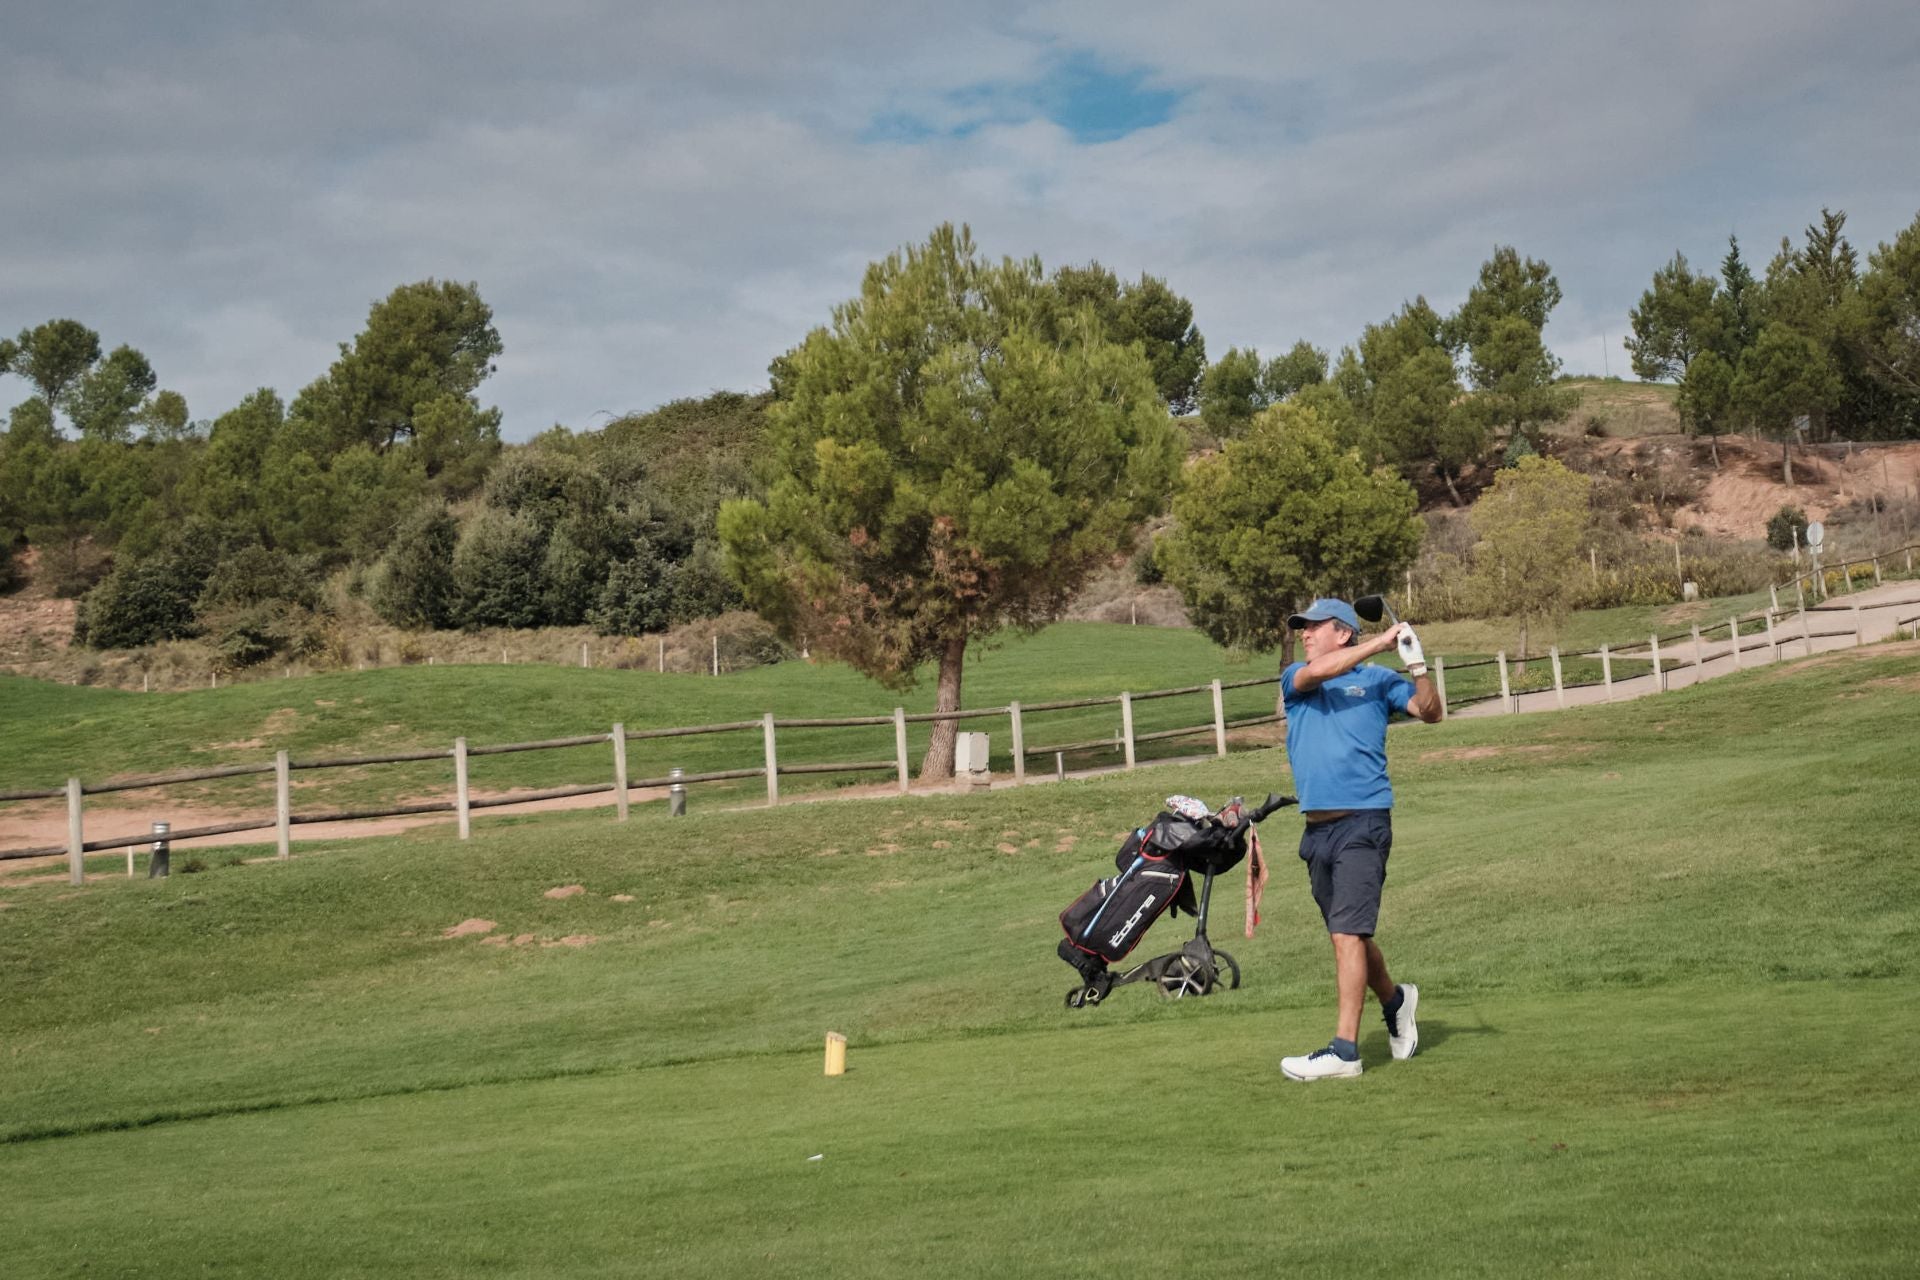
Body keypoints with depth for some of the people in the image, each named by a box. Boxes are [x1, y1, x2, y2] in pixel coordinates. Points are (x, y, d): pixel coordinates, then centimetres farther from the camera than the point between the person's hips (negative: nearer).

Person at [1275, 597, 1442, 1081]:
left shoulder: (1378, 679, 5)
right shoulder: (1294, 679, 12)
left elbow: (1430, 711, -5)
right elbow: (1316, 673, -10)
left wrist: (1417, 667, -22)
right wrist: (1381, 642, -11)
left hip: (1363, 822, -5)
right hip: (1316, 826, 5)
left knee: (1348, 933, -14)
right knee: (1347, 934, 15)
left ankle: (1344, 1049, -16)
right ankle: (1394, 999, 41)